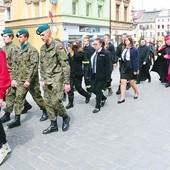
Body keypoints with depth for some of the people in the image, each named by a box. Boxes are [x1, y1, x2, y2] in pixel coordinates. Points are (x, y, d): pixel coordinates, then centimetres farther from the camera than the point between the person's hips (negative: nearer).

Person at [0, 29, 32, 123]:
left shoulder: (14, 48, -13)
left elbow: (15, 65, -17)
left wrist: (14, 79, -20)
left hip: (12, 75, -8)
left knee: (10, 95, -3)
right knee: (15, 93, 16)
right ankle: (26, 105, 33)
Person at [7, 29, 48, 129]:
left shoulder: (32, 50, -12)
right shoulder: (21, 50, 13)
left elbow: (34, 66, -19)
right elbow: (18, 66, 17)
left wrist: (28, 80, -22)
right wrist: (15, 78, 12)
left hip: (31, 80, -7)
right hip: (21, 80, 7)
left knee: (37, 97, 8)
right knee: (18, 99, 3)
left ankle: (45, 112, 29)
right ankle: (17, 119, 9)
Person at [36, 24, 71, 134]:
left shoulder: (58, 46, -12)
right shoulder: (43, 48, 11)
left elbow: (65, 65, -14)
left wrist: (67, 82, -16)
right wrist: (42, 79, 12)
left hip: (57, 79, -7)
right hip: (47, 80, 7)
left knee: (55, 102, -8)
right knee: (48, 103, 8)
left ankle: (65, 117, 20)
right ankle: (53, 125, 21)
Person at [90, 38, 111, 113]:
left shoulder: (105, 53, -12)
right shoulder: (93, 53, 8)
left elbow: (107, 66, -13)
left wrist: (108, 77, -15)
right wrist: (90, 74, 12)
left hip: (101, 76, -7)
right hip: (94, 75, 7)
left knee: (98, 90, -1)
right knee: (93, 89, 11)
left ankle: (97, 107, 14)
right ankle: (103, 98, 38)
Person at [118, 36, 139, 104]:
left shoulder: (134, 50, -9)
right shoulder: (124, 49, 7)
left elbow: (136, 60, -11)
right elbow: (122, 59, 9)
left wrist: (136, 69, -15)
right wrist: (120, 67, 9)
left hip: (131, 68, -4)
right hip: (124, 68, 5)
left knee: (132, 82, 8)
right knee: (123, 82, -2)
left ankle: (136, 92, 37)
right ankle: (122, 98, 1)